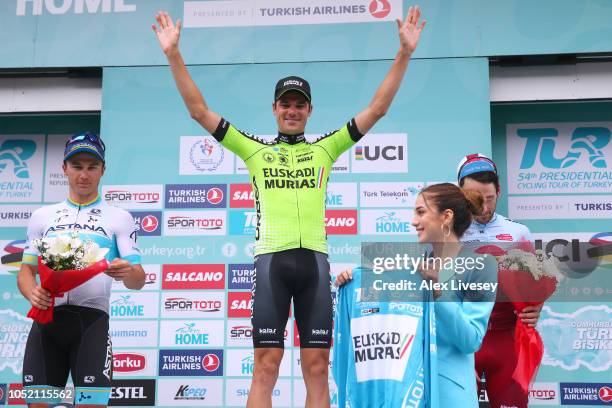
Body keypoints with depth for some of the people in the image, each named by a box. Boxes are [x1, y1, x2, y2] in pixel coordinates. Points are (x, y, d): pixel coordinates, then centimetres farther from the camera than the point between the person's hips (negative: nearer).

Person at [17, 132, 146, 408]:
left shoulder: (119, 218, 8)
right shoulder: (42, 216, 17)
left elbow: (138, 281, 2)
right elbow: (26, 270, 16)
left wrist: (128, 273, -23)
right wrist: (32, 293, -7)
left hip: (91, 319, -2)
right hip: (46, 318, 3)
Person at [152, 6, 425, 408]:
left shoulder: (326, 148, 14)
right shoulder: (255, 149, 13)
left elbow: (377, 109, 11)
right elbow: (200, 110, 11)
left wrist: (404, 53, 6)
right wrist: (174, 55, 5)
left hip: (314, 259, 1)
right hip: (272, 259, -1)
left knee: (317, 367, 3)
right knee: (266, 367, -2)